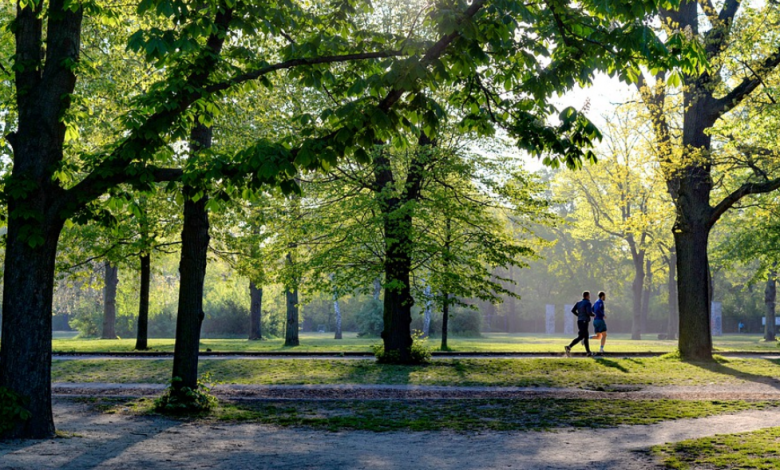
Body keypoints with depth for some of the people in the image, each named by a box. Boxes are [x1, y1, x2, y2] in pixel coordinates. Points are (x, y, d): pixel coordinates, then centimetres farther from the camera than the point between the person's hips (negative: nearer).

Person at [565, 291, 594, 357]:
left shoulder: (579, 303, 12)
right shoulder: (588, 303, -9)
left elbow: (573, 310, 5)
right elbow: (589, 312, -22)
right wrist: (593, 315, -1)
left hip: (579, 321, 8)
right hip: (584, 322, -8)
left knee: (586, 336, 16)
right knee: (580, 337, -12)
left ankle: (588, 352, 19)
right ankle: (569, 347, -26)